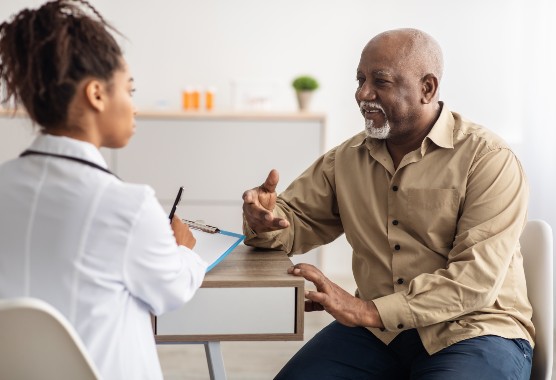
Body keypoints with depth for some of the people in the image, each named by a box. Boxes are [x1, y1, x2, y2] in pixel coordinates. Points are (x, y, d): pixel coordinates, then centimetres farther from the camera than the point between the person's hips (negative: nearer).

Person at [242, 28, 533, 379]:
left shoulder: (488, 159, -11)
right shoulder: (346, 159, 7)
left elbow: (477, 278, -19)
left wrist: (370, 310, -27)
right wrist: (265, 219, -14)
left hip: (473, 332, -4)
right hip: (375, 330, 4)